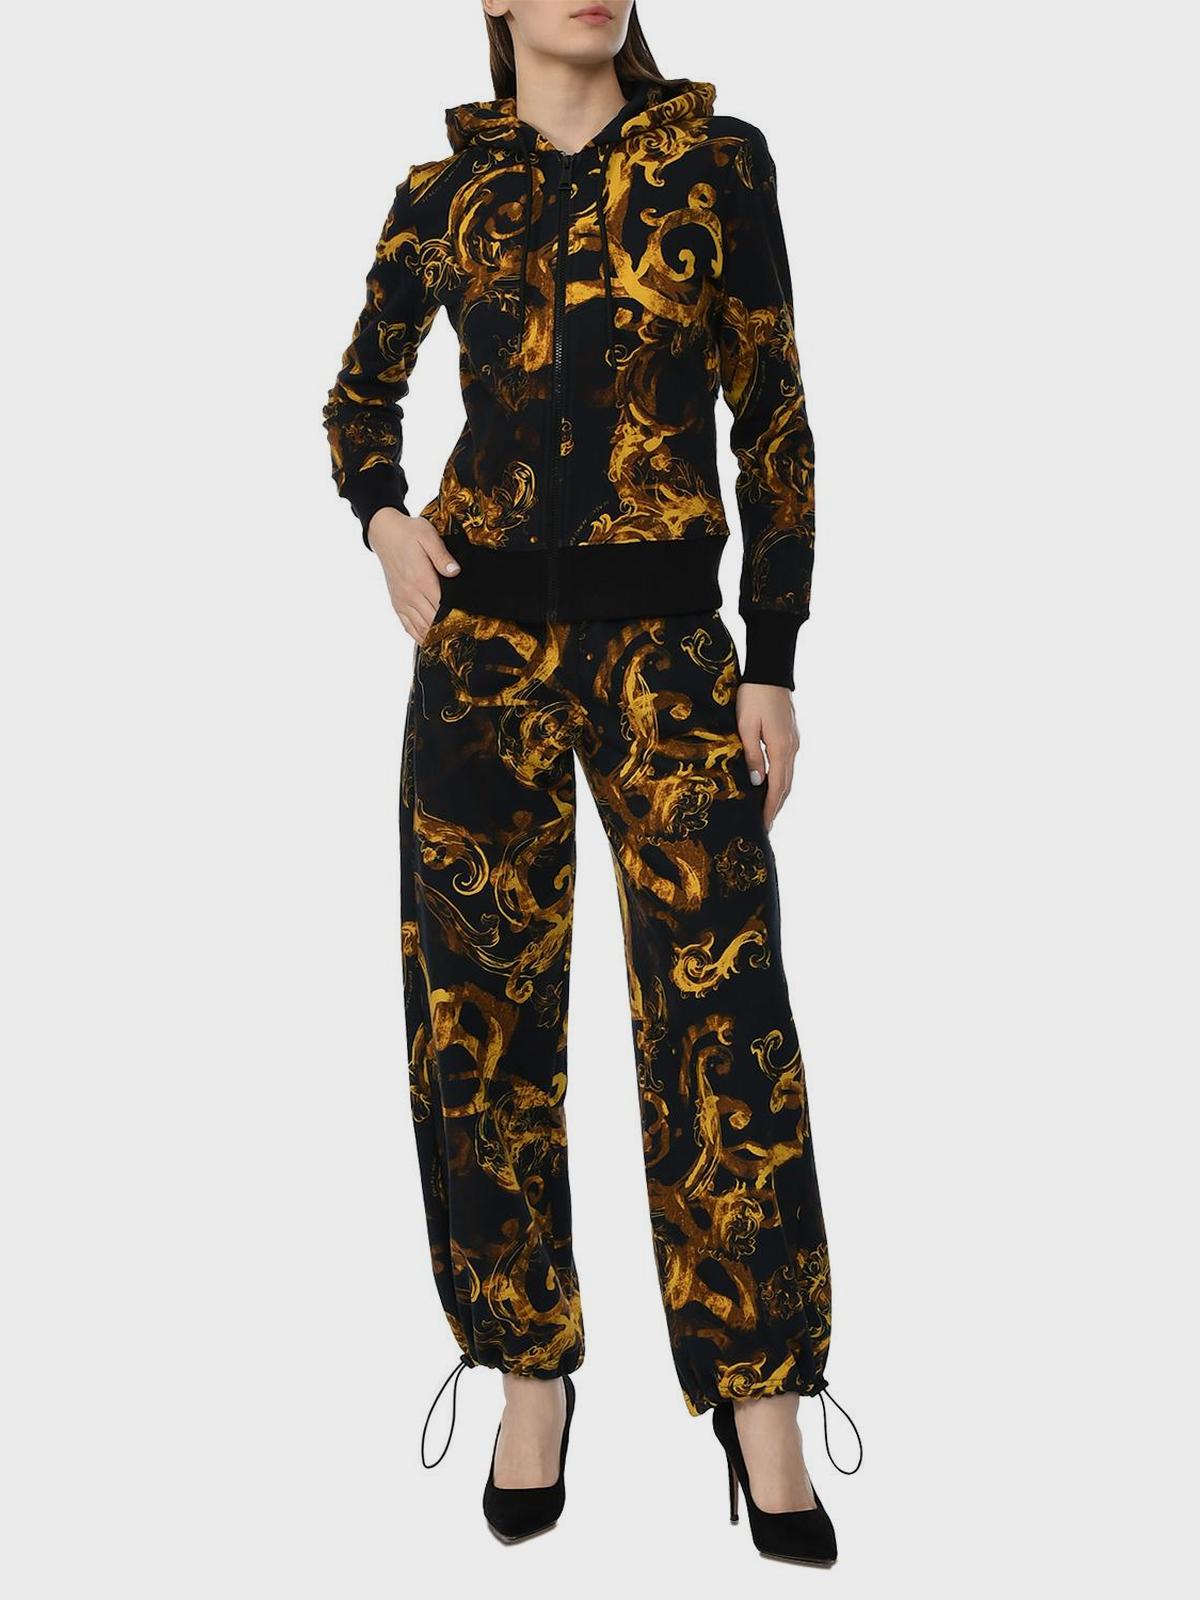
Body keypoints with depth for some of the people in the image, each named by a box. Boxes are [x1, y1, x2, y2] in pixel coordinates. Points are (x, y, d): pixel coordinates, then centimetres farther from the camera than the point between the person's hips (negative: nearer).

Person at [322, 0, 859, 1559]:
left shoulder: (716, 161, 4)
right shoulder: (443, 192, 10)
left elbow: (773, 420, 3)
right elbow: (361, 392, 22)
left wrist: (775, 665, -2)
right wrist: (383, 514, -1)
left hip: (665, 637, -2)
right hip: (484, 632, 2)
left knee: (721, 1001, -7)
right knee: (484, 1006, 4)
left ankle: (762, 1402, 5)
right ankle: (530, 1373, 19)